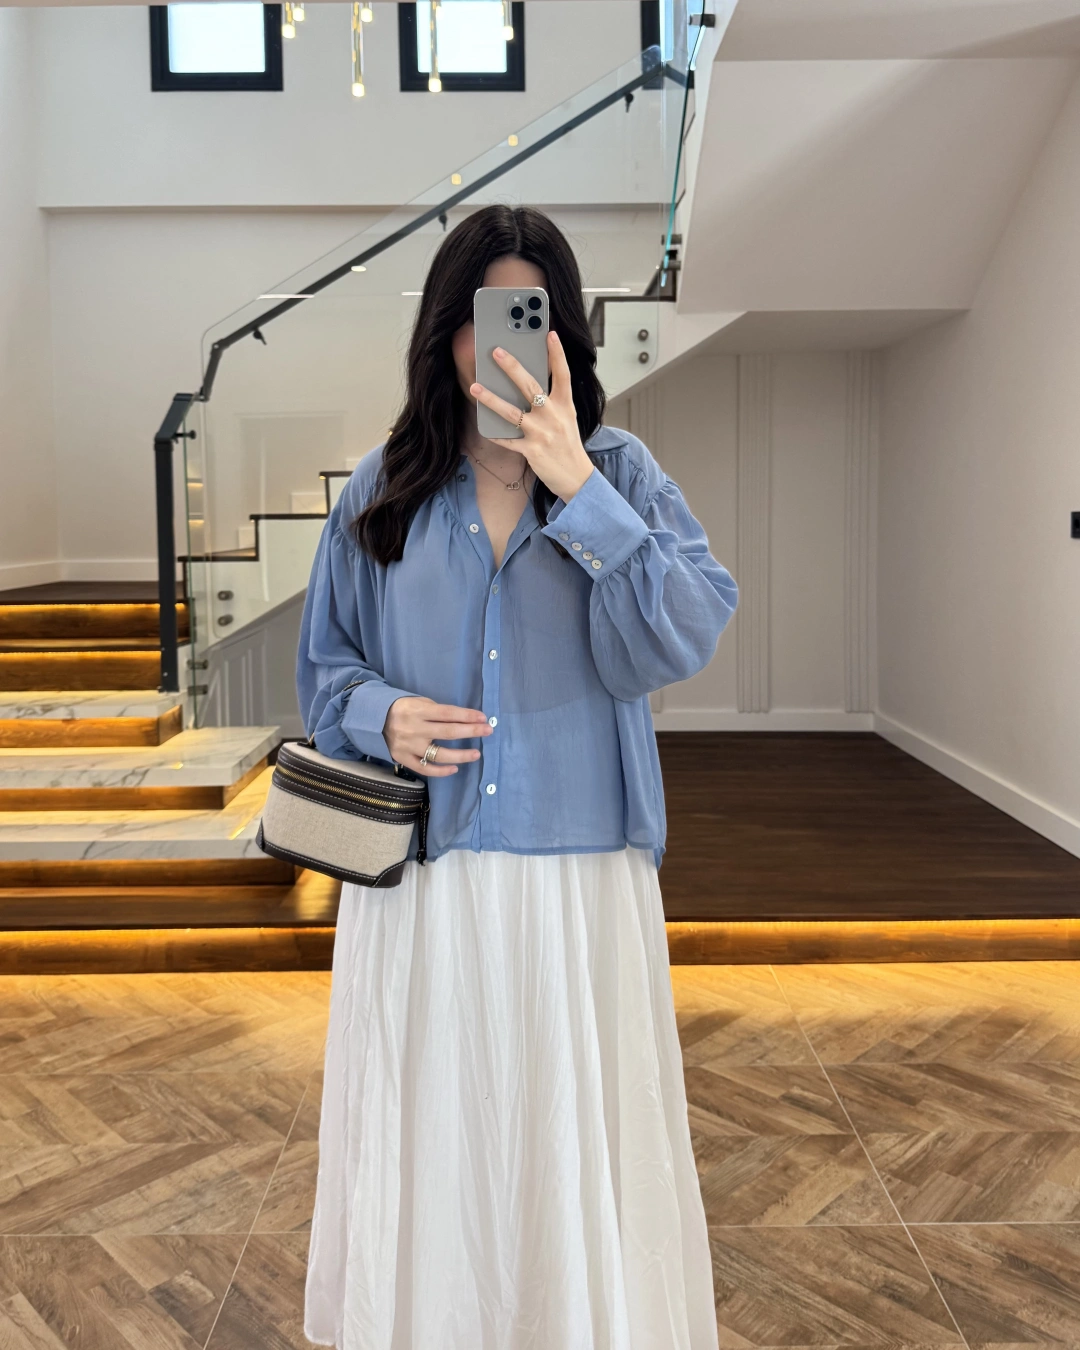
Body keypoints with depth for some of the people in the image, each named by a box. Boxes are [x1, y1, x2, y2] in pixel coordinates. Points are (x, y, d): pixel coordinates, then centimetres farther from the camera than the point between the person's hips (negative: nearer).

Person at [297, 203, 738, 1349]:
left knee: (581, 1139, 9)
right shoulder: (383, 492, 6)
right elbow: (323, 667, 12)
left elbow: (683, 640, -13)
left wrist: (575, 488, -20)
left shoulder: (622, 473, 2)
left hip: (580, 876, -1)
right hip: (422, 878, 1)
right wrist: (383, 713, -10)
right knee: (426, 1137, 13)